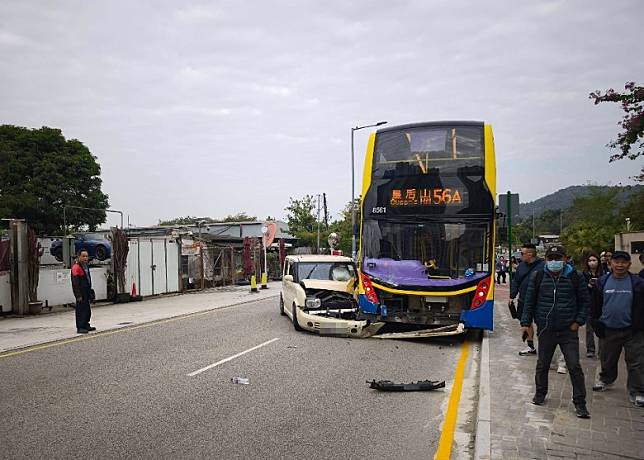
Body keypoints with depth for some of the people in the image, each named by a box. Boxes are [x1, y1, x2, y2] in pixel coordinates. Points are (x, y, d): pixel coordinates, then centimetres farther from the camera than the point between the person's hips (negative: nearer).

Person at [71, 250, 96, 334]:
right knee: (81, 309, -6)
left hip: (86, 291, 9)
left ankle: (86, 326, 26)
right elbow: (75, 283, -18)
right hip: (81, 293, -9)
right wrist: (78, 295, -21)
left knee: (87, 309, 15)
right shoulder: (76, 267, -14)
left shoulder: (86, 266, 15)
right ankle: (80, 327, -1)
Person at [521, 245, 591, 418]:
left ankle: (580, 403, 9)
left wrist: (578, 321, -3)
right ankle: (540, 394, 33)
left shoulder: (574, 277, -2)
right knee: (542, 364, 14)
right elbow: (529, 301, 4)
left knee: (574, 366, -2)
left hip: (568, 330, -1)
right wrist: (526, 322, 1)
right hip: (545, 330, 1)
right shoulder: (537, 276, -1)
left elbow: (585, 301, 6)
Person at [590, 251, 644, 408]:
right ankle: (606, 380, 38)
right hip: (608, 330, 2)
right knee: (607, 360, 16)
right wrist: (597, 324, 1)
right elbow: (596, 306, 6)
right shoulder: (602, 282, 1)